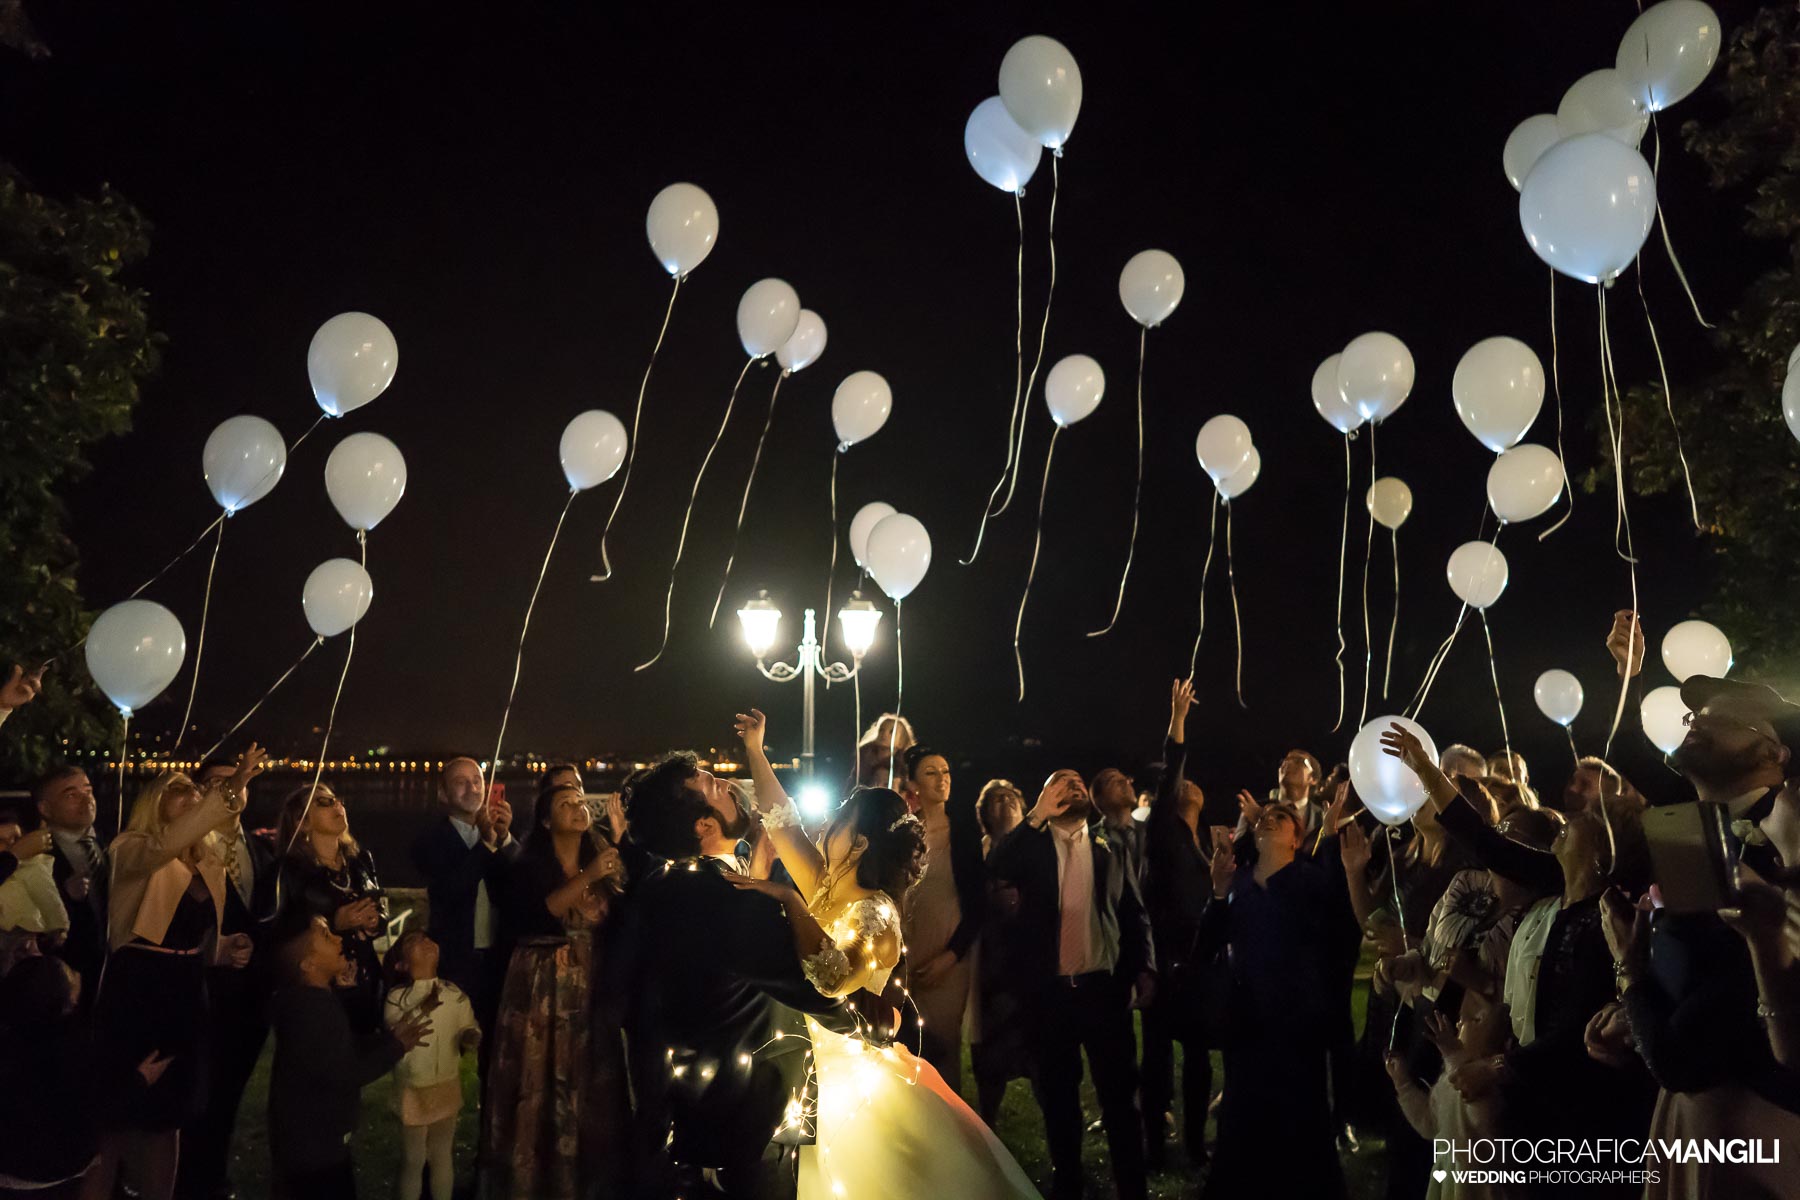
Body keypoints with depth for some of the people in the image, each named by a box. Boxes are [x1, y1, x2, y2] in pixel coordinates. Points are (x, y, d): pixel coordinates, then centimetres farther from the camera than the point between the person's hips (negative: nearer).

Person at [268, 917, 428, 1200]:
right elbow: (342, 1074, -27)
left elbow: (347, 1048, 11)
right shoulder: (306, 1010, -29)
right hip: (310, 1148, -10)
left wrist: (390, 1037, -1)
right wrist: (396, 1045, -17)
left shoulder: (317, 998, 5)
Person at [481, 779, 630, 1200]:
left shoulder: (605, 862, 10)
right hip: (541, 987, -3)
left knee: (591, 1084, 4)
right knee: (541, 1082, -2)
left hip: (593, 988, 3)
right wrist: (587, 878, -20)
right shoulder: (529, 866, -1)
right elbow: (536, 914, -18)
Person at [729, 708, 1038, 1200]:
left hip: (854, 1083, -7)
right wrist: (754, 751, 5)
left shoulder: (874, 912, -22)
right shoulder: (827, 887, 1)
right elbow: (782, 822, 6)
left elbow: (835, 978, -41)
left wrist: (789, 901, -43)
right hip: (818, 1071, 7)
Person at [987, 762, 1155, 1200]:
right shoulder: (1031, 844, 4)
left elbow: (1134, 913, 9)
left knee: (1119, 1091, 3)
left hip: (1104, 986, 0)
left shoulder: (1109, 847, 9)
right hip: (1049, 991, 0)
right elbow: (994, 871, -16)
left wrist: (1144, 968, -3)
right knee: (1057, 1094, 12)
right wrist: (1036, 816, -15)